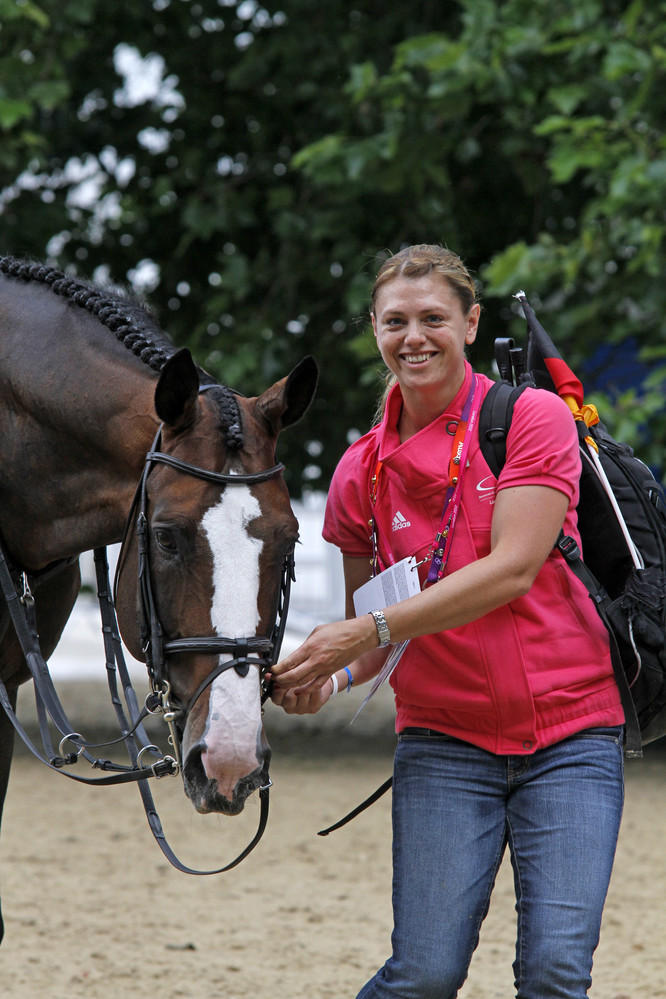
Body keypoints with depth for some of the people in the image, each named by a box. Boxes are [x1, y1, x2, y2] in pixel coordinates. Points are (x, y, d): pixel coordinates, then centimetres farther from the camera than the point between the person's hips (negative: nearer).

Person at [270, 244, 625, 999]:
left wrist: (372, 631, -22)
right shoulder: (362, 471, 7)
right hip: (444, 744, 2)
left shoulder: (532, 419, -4)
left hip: (569, 732, -2)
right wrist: (331, 675, -8)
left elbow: (512, 569, -15)